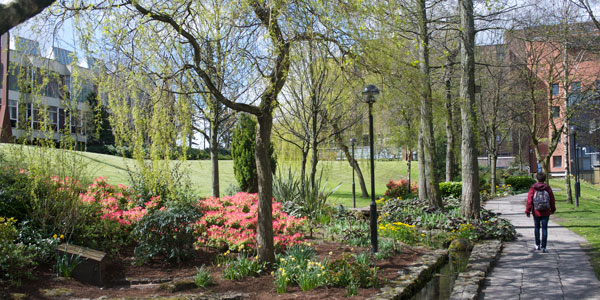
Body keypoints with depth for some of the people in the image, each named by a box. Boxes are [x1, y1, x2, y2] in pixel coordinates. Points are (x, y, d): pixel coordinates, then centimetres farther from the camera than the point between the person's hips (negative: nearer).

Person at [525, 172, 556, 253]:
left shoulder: (533, 188, -7)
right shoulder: (547, 188, -4)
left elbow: (529, 200, -8)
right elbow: (552, 199, 3)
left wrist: (528, 211, -3)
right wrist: (552, 209, 17)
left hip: (536, 212, 0)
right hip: (545, 212, 0)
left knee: (537, 227, 17)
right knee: (544, 229, 3)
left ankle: (537, 245, 24)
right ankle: (543, 247, 0)